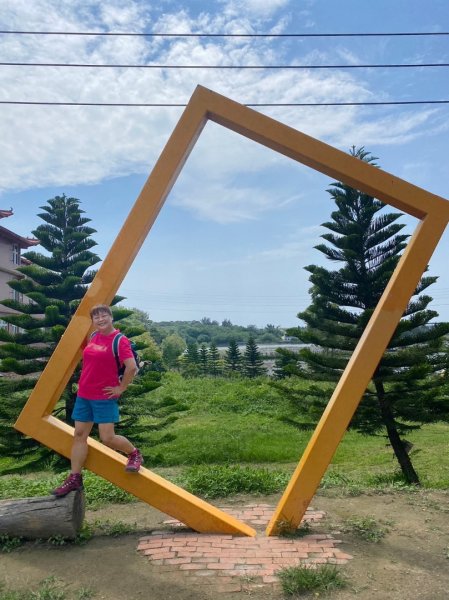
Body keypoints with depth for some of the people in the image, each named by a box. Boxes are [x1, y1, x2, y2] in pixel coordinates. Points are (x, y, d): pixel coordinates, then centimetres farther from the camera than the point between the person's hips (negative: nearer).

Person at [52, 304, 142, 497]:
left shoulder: (120, 340, -13)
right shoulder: (93, 336, 8)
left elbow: (132, 367, -22)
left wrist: (121, 388, -15)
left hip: (105, 397, -7)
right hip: (84, 394, 7)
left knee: (107, 438, -7)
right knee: (79, 435, 8)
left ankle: (134, 454, 20)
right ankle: (74, 479, 17)